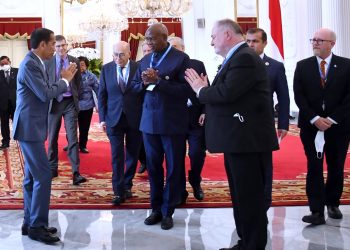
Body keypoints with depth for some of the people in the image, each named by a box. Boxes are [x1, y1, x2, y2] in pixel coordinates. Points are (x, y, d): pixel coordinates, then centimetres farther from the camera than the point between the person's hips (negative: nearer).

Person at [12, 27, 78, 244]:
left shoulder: (36, 63, 14)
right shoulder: (30, 64, -17)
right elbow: (45, 94, -22)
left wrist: (64, 80, 6)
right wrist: (65, 80, -8)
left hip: (32, 127, 10)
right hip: (30, 127, -10)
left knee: (32, 177, 13)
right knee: (43, 176, -9)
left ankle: (30, 223, 21)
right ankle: (37, 226, -2)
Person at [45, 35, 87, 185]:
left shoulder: (74, 61, 3)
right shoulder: (48, 62, 1)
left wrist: (76, 96, 8)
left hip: (70, 102, -1)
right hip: (54, 102, 1)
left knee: (72, 137, -8)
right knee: (52, 138, 9)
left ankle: (76, 173, -11)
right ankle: (52, 169, 22)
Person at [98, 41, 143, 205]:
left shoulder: (139, 68, -4)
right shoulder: (106, 69, 2)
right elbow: (102, 95, 5)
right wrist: (102, 118, 0)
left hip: (135, 118, 0)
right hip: (114, 118, 1)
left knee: (132, 155, 10)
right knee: (117, 156, -2)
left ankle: (127, 186, 26)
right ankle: (119, 191, 1)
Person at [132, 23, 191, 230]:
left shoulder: (181, 58, -8)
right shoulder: (145, 60, 10)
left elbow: (186, 90, -17)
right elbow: (135, 86, 15)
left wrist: (158, 81, -21)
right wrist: (144, 83, -8)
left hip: (173, 122, -5)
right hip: (149, 120, 5)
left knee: (174, 168, 5)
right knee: (153, 167, 11)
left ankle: (168, 212, 16)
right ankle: (156, 209, 22)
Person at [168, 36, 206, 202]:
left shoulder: (198, 65, 4)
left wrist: (205, 112, -6)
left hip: (196, 118, 0)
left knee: (197, 154, 1)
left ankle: (195, 183, 29)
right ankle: (180, 191, 16)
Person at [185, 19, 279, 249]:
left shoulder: (245, 58, -15)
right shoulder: (236, 58, 17)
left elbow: (226, 92, -25)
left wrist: (201, 90, -8)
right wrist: (206, 89, 3)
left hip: (248, 139, -11)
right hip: (238, 139, 11)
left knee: (250, 197, -3)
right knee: (241, 196, 17)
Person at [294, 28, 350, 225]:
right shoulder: (303, 66, 4)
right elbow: (299, 96, -1)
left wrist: (332, 119, -12)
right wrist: (314, 118, -12)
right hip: (311, 126, 0)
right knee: (314, 168, -3)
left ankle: (333, 203, 27)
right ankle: (317, 212, -3)